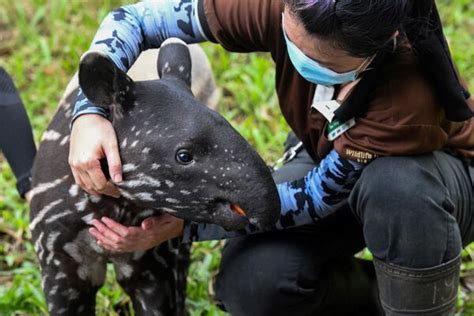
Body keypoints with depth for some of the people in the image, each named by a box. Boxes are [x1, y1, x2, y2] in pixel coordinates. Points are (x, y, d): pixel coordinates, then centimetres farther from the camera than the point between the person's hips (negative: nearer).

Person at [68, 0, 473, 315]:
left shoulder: (412, 97, -41)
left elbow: (322, 194, -28)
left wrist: (184, 225, -30)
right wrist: (88, 113, -39)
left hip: (431, 179, -3)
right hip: (328, 158, 3)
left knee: (395, 185, -41)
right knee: (252, 282, -25)